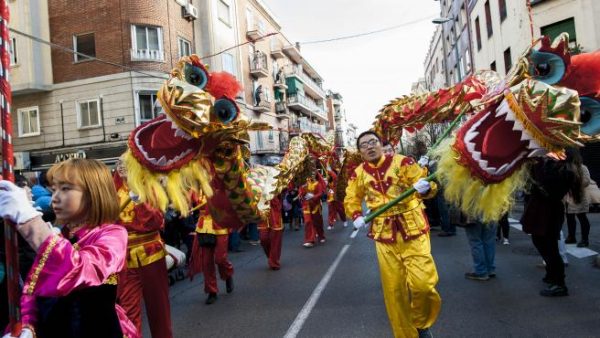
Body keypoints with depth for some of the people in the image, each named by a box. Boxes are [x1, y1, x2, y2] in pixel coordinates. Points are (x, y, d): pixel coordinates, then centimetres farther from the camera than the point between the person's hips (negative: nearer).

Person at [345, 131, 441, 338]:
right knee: (393, 290, 7)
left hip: (413, 230, -2)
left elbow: (428, 185, -9)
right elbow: (351, 200, 16)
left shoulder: (402, 162, -8)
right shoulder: (358, 174, 2)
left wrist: (425, 187, -32)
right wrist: (357, 217, -3)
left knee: (422, 283, -10)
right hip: (384, 236, 3)